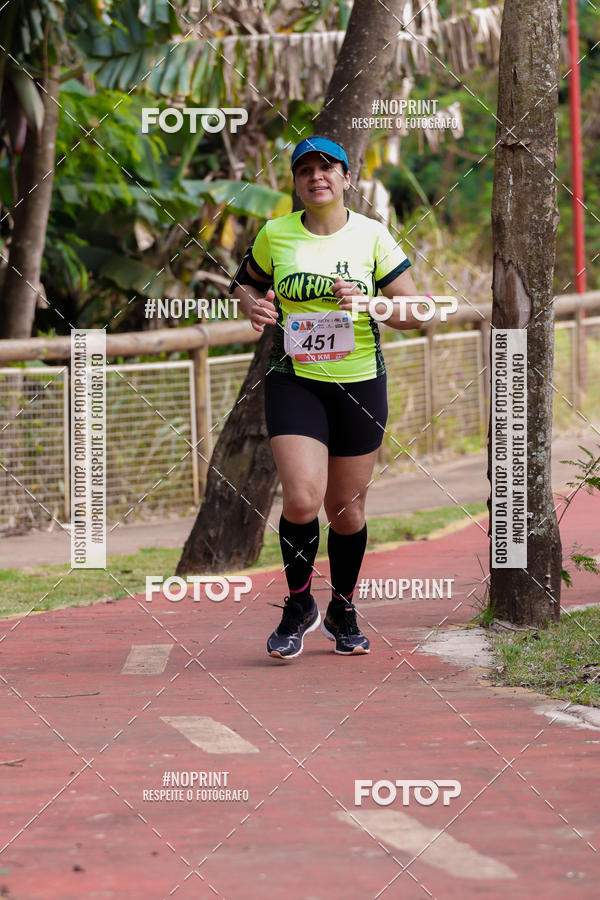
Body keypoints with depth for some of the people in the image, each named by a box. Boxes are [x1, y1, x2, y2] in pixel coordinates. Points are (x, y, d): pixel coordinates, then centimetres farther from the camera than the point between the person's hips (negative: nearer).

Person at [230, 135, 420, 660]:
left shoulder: (372, 235, -1)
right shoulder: (275, 235, 1)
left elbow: (415, 313, 0)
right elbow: (244, 283, 19)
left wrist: (371, 304, -18)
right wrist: (253, 305, -4)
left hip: (360, 382, 1)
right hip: (294, 380, -1)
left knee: (347, 510, 7)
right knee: (302, 499, -17)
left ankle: (343, 612, 30)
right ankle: (299, 606, 5)